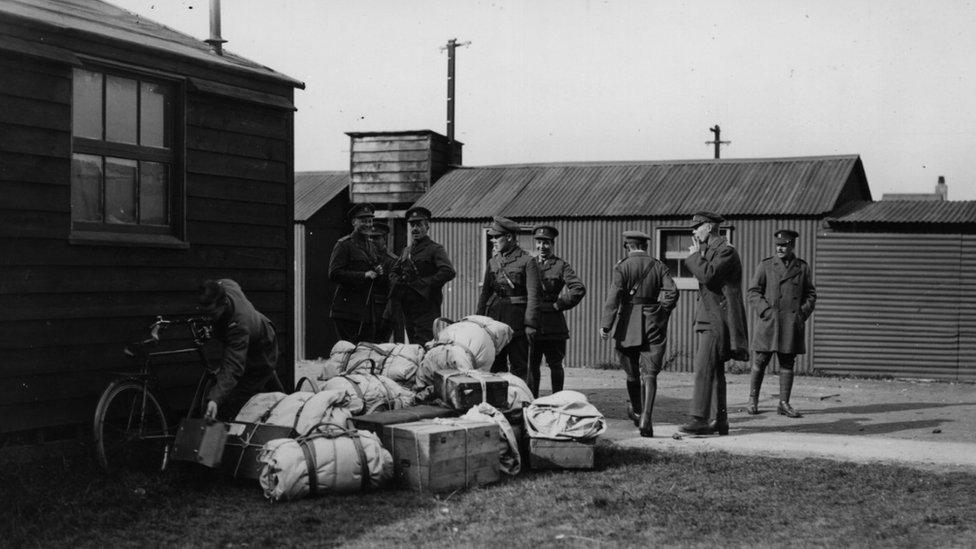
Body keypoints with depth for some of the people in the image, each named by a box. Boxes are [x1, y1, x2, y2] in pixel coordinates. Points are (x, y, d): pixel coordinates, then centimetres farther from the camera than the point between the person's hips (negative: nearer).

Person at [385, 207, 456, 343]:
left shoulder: (435, 249, -4)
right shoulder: (406, 251, 18)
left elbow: (448, 272, -18)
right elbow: (394, 272, 25)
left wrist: (421, 283, -17)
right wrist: (397, 282, 2)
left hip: (426, 310, -7)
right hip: (407, 310, 7)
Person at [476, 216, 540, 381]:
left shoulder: (527, 261, -5)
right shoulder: (493, 262, 12)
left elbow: (533, 295, -9)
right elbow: (485, 292, 16)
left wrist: (530, 324, -15)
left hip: (516, 319, -5)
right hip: (494, 316, 5)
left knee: (518, 366, -1)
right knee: (495, 365, 8)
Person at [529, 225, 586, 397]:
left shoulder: (561, 266, 0)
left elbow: (579, 289, -12)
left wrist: (559, 305, -11)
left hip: (553, 324, -3)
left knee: (555, 365, 4)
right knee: (532, 365, 6)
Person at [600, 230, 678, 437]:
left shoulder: (622, 267, -3)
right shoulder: (659, 266, 5)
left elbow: (614, 297, -12)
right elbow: (671, 292, -7)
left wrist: (606, 325, -14)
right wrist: (662, 314, 7)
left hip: (629, 326, -1)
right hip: (654, 326, 1)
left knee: (632, 372, 16)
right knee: (649, 373, -2)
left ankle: (637, 411, 35)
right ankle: (645, 418, -16)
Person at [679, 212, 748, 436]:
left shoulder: (726, 251, -11)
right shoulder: (709, 250, 19)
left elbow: (707, 275, -24)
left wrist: (695, 256, -12)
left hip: (717, 320, -10)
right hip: (708, 318, 10)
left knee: (704, 368, -15)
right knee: (715, 371, 11)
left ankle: (699, 419, -19)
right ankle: (721, 421, 16)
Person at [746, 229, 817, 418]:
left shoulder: (803, 268, 9)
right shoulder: (765, 266, 3)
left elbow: (811, 295, 13)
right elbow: (753, 291, 1)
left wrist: (802, 313, -1)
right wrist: (765, 311, -11)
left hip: (792, 324, 2)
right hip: (768, 323, -2)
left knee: (787, 364, 4)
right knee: (760, 362, 1)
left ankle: (784, 404, 10)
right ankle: (753, 400, 14)